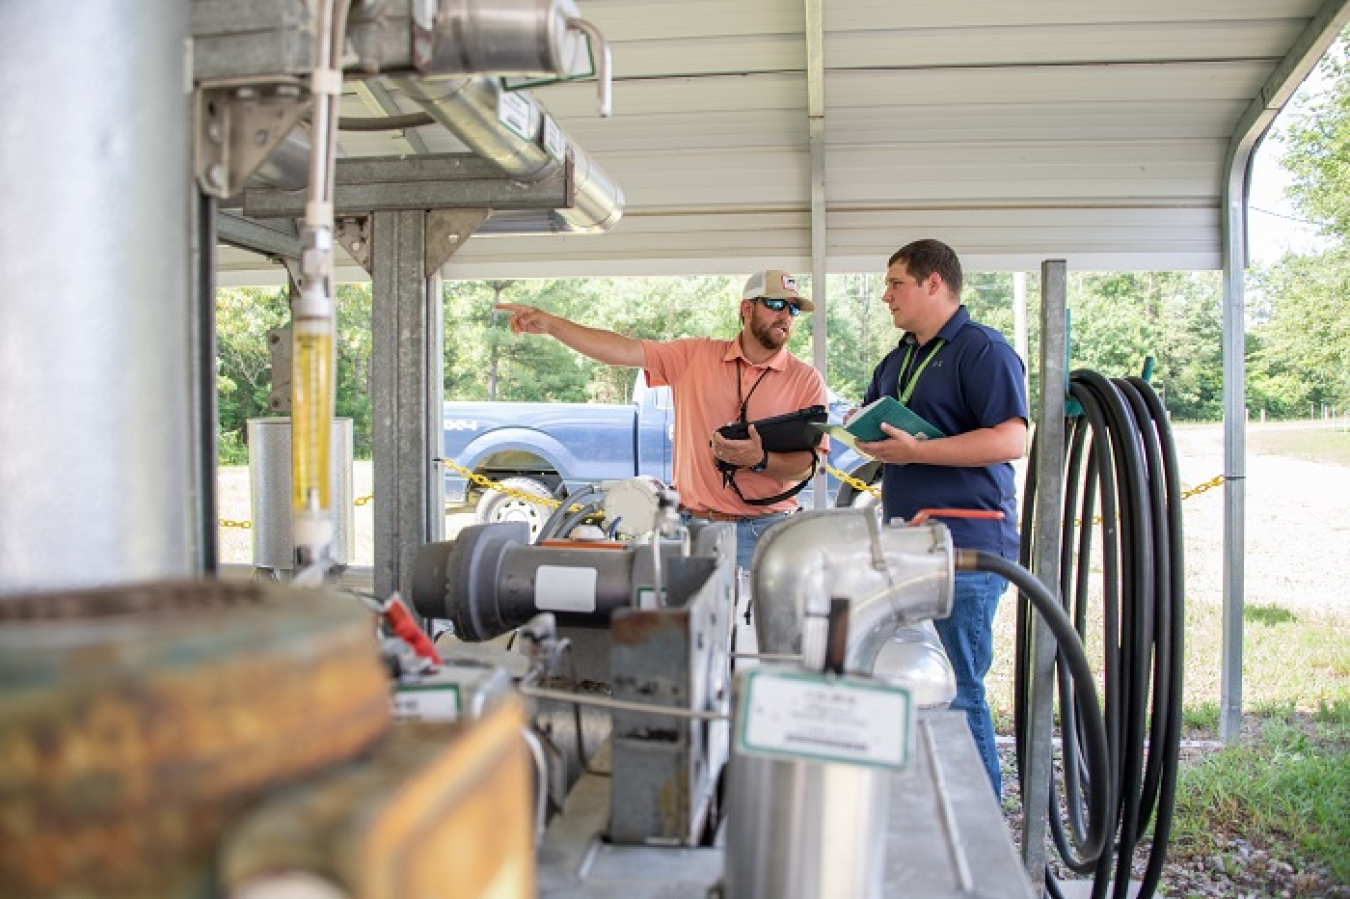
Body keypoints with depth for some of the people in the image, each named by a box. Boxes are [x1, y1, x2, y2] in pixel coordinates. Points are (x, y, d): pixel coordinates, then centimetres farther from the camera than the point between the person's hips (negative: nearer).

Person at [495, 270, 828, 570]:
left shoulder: (806, 380, 2)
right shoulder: (696, 356, 6)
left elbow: (807, 464, -2)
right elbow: (625, 350, -2)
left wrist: (760, 460, -22)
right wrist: (550, 324, -10)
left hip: (764, 533, -1)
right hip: (692, 527, 1)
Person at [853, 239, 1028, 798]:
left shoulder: (984, 350, -9)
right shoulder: (897, 360, 19)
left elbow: (1010, 440, -20)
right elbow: (872, 431, 28)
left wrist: (917, 451, -22)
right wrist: (868, 436, 4)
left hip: (965, 552, -9)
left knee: (957, 693, -3)